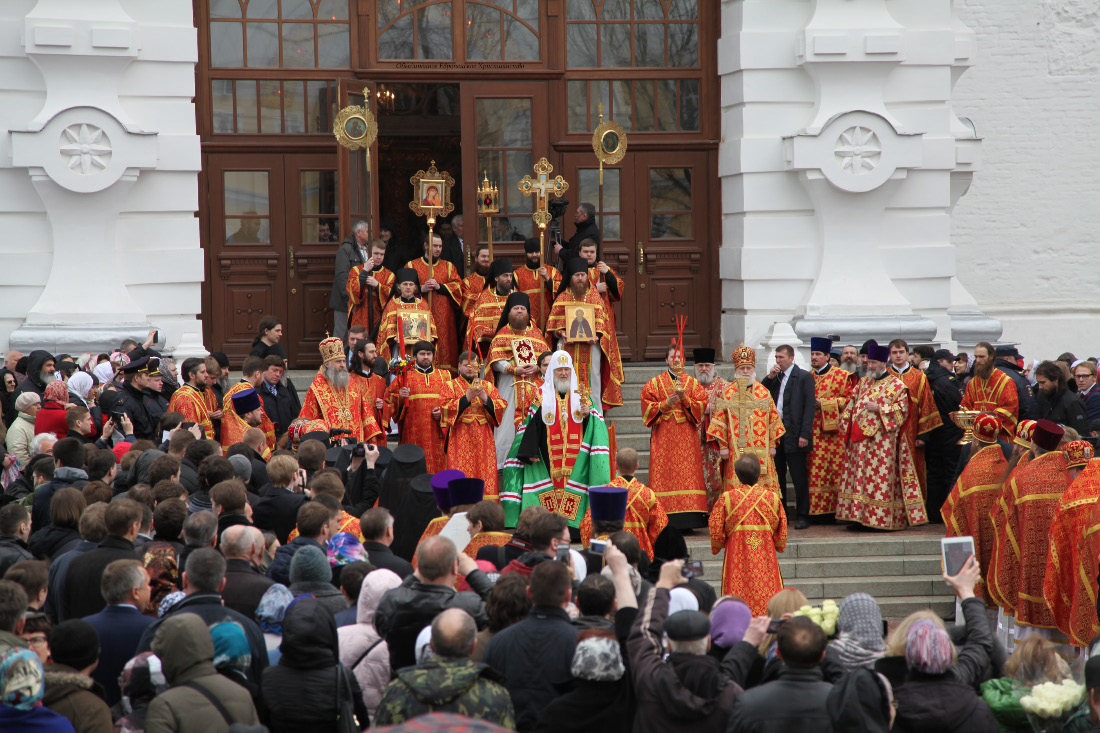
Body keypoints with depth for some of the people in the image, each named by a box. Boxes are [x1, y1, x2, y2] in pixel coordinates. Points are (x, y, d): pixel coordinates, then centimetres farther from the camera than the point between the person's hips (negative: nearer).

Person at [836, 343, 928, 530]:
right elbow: (852, 405, 23)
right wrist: (848, 425, 9)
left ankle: (882, 518, -5)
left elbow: (902, 409, -6)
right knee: (859, 477, 2)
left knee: (881, 478, -7)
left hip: (883, 440, -6)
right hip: (860, 439, 6)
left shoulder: (896, 385, 0)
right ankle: (858, 515, 4)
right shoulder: (862, 383, 18)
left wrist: (879, 408, -14)